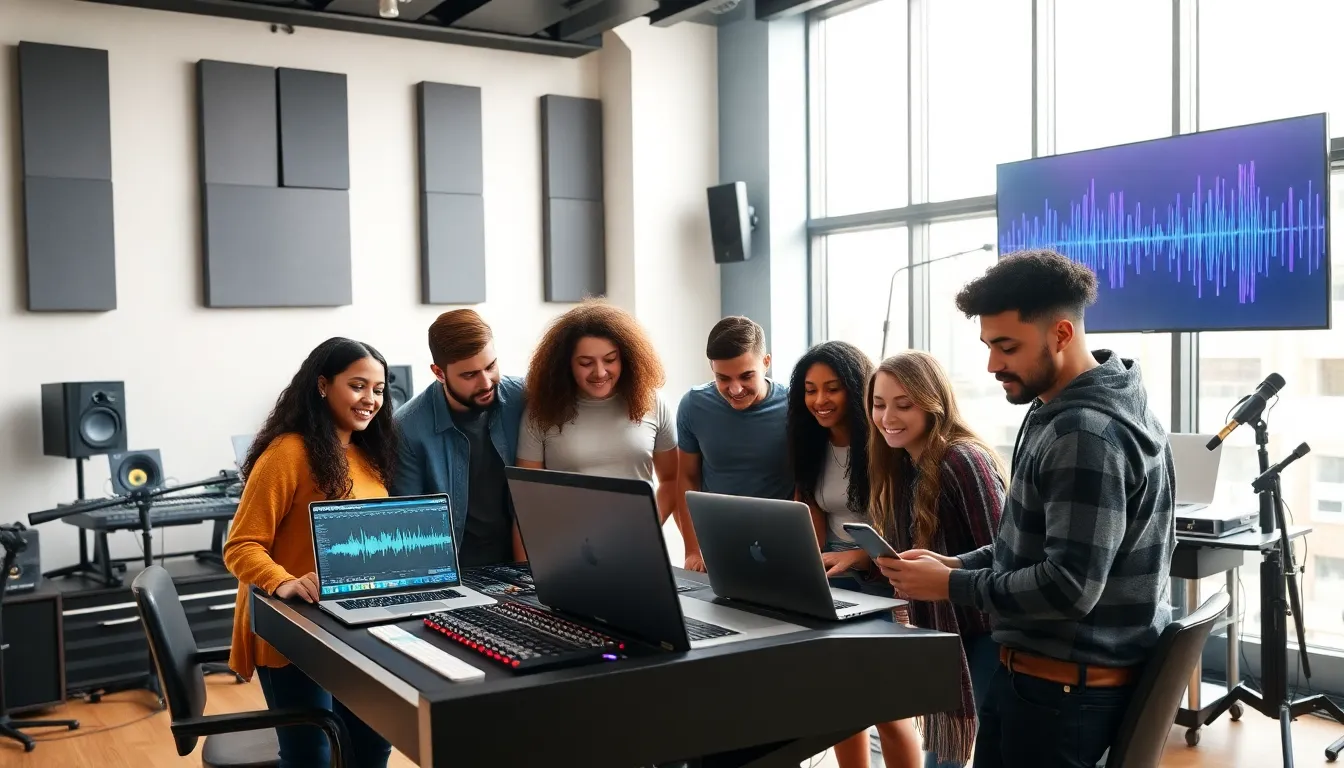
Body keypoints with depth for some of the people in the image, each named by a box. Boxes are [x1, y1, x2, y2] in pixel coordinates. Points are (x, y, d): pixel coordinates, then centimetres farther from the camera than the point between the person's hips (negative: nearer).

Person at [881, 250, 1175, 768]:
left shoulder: (1088, 434, -23)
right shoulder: (1060, 412, 9)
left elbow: (1070, 586, -27)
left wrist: (950, 586, -19)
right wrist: (959, 564, 3)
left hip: (1066, 686, -9)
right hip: (1035, 668, 9)